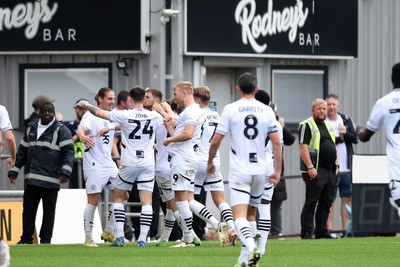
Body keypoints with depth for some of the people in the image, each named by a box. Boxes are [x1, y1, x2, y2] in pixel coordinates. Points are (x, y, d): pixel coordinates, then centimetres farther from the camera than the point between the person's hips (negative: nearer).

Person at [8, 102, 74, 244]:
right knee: (28, 209, 6)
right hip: (31, 179, 5)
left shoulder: (61, 130, 0)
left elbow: (69, 151, -8)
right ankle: (26, 237, 13)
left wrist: (65, 171, -20)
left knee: (49, 210, 0)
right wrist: (14, 170, 17)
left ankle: (46, 239, 6)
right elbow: (22, 152, 23)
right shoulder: (31, 130, 18)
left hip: (50, 179, -5)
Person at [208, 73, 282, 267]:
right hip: (260, 170, 4)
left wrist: (210, 162, 15)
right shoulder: (267, 111, 4)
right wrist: (277, 171, 8)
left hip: (239, 171, -4)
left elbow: (216, 141, -2)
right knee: (251, 214, 17)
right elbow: (276, 143, 1)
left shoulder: (230, 109, -4)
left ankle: (251, 247, -36)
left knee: (240, 216, -11)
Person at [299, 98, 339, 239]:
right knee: (311, 202, -7)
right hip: (315, 171, -8)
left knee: (326, 202, 8)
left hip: (330, 171, 8)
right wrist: (310, 167, -19)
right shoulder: (306, 125, -5)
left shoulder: (328, 126, 20)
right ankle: (306, 233, -5)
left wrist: (336, 165, 15)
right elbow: (303, 147, -13)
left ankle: (322, 231, 15)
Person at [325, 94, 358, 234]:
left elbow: (355, 138, 4)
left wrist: (345, 133, -15)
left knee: (347, 198, 6)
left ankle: (346, 228, 11)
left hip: (346, 167, 4)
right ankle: (329, 228, -1)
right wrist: (340, 138, -9)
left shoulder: (346, 120, 11)